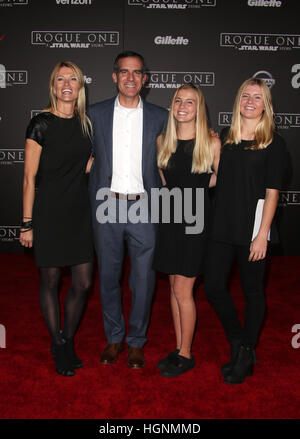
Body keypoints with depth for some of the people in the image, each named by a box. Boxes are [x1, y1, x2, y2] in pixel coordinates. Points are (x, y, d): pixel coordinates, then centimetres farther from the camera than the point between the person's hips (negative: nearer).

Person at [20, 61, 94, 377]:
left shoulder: (84, 123, 9)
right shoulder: (41, 124, -7)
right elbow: (29, 178, -7)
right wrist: (27, 224, -9)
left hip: (79, 211, 5)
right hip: (49, 211, -4)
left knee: (83, 284, 5)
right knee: (50, 281, 8)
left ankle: (68, 341, 28)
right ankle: (57, 345, 28)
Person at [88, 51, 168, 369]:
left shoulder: (160, 116, 6)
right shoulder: (96, 113, 6)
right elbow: (89, 159, 10)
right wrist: (94, 203, 4)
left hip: (144, 208, 0)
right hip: (107, 208, 1)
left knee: (143, 279, 5)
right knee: (108, 276, 10)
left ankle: (136, 342, 25)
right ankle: (114, 338, 30)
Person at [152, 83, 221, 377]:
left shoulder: (212, 143, -7)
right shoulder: (163, 141, 6)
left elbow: (218, 180, 3)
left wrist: (191, 187, -1)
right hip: (170, 218, 5)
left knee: (182, 290, -2)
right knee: (175, 288, 11)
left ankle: (186, 355, 15)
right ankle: (179, 349, 25)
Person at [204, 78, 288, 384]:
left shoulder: (273, 143, -3)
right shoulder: (224, 138, 9)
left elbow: (272, 192, -7)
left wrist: (262, 235, -13)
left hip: (252, 227, -4)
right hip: (223, 226, 4)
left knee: (252, 290, 8)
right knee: (213, 287, 3)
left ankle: (246, 356, 27)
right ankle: (239, 345, 26)